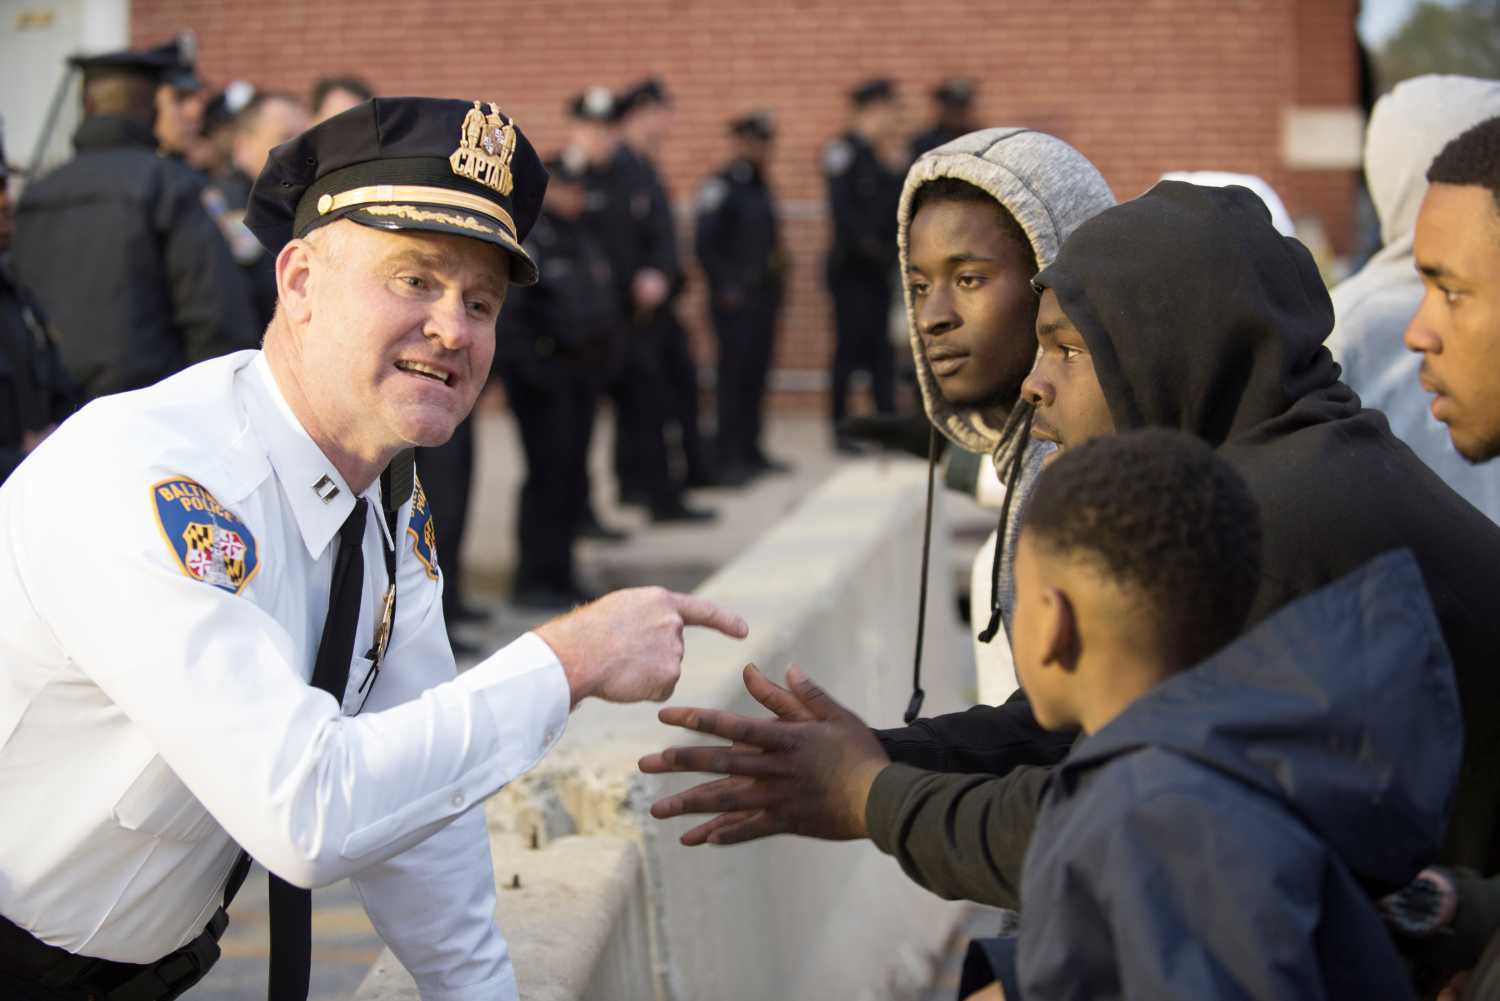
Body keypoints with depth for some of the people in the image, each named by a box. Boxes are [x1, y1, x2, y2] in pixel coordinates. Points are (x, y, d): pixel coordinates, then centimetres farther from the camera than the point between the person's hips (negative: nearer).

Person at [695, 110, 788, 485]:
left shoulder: (760, 187, 15)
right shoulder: (720, 186, -11)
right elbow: (704, 243, -14)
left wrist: (777, 283, 15)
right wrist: (726, 287, -16)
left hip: (764, 296, 8)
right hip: (735, 300, -8)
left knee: (757, 372, 11)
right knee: (734, 374, -6)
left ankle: (750, 449, 19)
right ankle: (729, 457, -3)